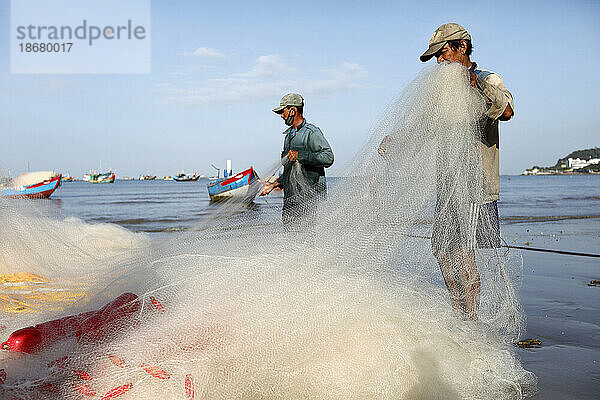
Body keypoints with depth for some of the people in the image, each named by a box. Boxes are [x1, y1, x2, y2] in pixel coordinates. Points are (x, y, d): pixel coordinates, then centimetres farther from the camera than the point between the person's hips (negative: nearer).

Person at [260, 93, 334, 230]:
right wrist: (275, 184, 20)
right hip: (290, 198, 8)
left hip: (307, 198, -8)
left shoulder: (311, 133, -7)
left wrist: (300, 155, -22)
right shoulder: (289, 135, 21)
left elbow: (328, 158, -19)